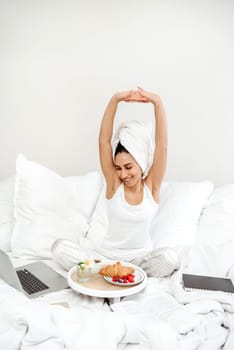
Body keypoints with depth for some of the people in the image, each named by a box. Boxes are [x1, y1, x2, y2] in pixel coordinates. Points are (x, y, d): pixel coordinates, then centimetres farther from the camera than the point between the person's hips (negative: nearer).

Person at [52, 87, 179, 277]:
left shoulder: (151, 186, -8)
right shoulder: (114, 183, -7)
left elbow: (162, 145, -20)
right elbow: (104, 141, -17)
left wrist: (157, 102, -31)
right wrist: (115, 100, -28)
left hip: (140, 258, 1)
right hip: (107, 255, 0)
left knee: (170, 258, -33)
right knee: (60, 247, -20)